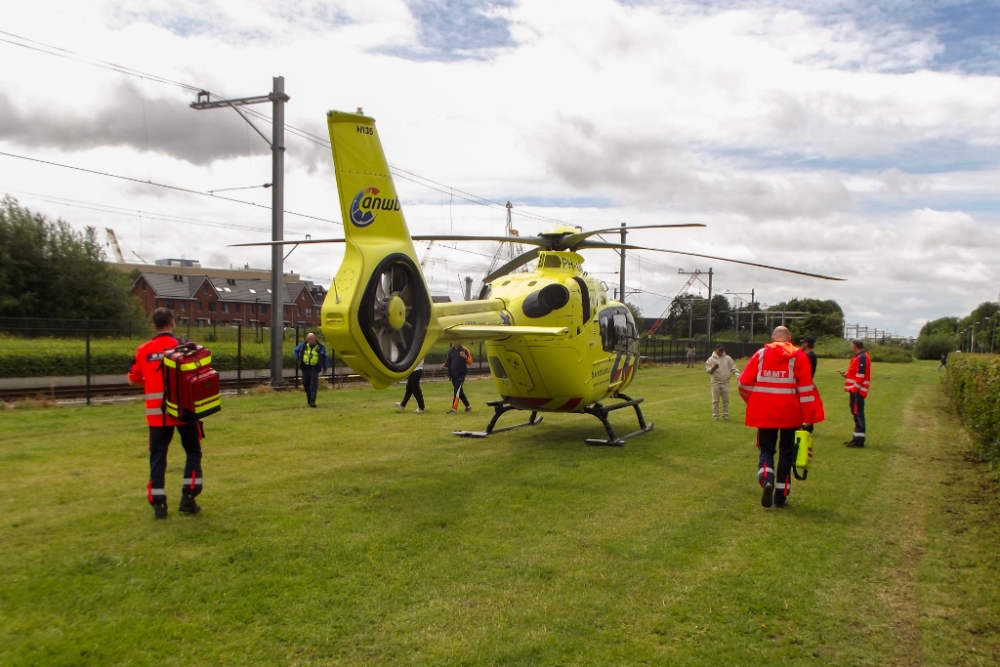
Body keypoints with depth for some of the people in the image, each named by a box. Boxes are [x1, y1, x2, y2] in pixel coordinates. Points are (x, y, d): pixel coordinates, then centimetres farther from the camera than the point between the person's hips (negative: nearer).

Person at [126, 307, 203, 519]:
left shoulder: (143, 350, 4)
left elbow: (132, 379, 12)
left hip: (157, 413, 2)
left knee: (158, 456, 9)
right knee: (193, 452, 12)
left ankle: (158, 503, 6)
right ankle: (188, 498, 7)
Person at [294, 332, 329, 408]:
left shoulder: (320, 347, -2)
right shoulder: (303, 345, 2)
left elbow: (325, 357, 11)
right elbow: (296, 350, 20)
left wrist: (324, 367, 12)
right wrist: (297, 359, 8)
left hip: (314, 370, -3)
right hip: (305, 368, 3)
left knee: (313, 387, -10)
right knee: (306, 385, 10)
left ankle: (312, 402, -14)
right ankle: (309, 400, 27)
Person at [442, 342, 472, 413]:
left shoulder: (464, 350, -5)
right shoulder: (451, 350, 9)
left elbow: (470, 362, -7)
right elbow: (448, 361, 15)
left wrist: (465, 357, -25)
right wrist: (445, 365, -6)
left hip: (461, 374, -6)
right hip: (453, 374, 6)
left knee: (457, 390, -15)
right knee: (459, 391, 13)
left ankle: (454, 409, -16)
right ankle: (468, 406, 28)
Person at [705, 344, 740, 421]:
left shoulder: (728, 358, 5)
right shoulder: (711, 359, 0)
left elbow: (733, 368, 3)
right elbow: (707, 370, -3)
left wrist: (738, 376, -13)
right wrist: (713, 368, -24)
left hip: (725, 382, 2)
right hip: (715, 383, -2)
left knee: (726, 400, 7)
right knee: (715, 400, 2)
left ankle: (725, 416, 15)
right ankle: (715, 416, 9)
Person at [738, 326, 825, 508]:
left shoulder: (760, 354, 2)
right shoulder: (799, 356, -2)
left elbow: (745, 384, 2)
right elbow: (806, 388, -8)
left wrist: (754, 403, 20)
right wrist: (810, 417, -5)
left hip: (764, 413, 1)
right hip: (789, 413, 0)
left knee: (766, 449, 12)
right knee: (786, 452, 13)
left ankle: (767, 481, -15)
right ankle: (780, 496, 16)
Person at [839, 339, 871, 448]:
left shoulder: (861, 358, -16)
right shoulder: (859, 357, 16)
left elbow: (860, 375, -21)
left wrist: (855, 389, -20)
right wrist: (847, 375, 14)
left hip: (857, 391, -11)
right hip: (855, 390, 11)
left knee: (858, 414, -8)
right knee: (856, 413, 16)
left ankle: (859, 440, -7)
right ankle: (857, 437, 24)